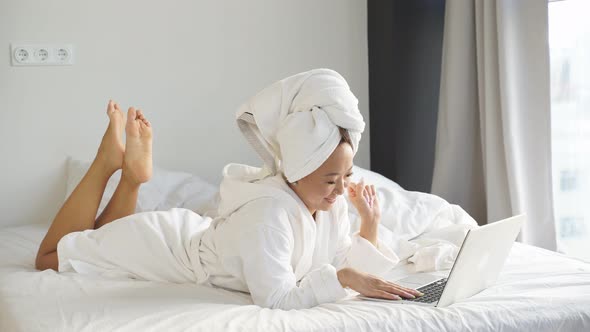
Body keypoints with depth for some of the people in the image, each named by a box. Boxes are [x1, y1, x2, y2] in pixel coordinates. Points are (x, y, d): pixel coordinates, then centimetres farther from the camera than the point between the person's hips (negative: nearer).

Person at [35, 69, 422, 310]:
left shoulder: (332, 203, -17)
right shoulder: (269, 211, -43)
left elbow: (343, 260, -10)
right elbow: (276, 299, -44)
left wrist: (370, 225, -21)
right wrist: (342, 277, -42)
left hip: (198, 237, 7)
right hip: (173, 246, -7)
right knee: (51, 258, 12)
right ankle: (110, 160, 15)